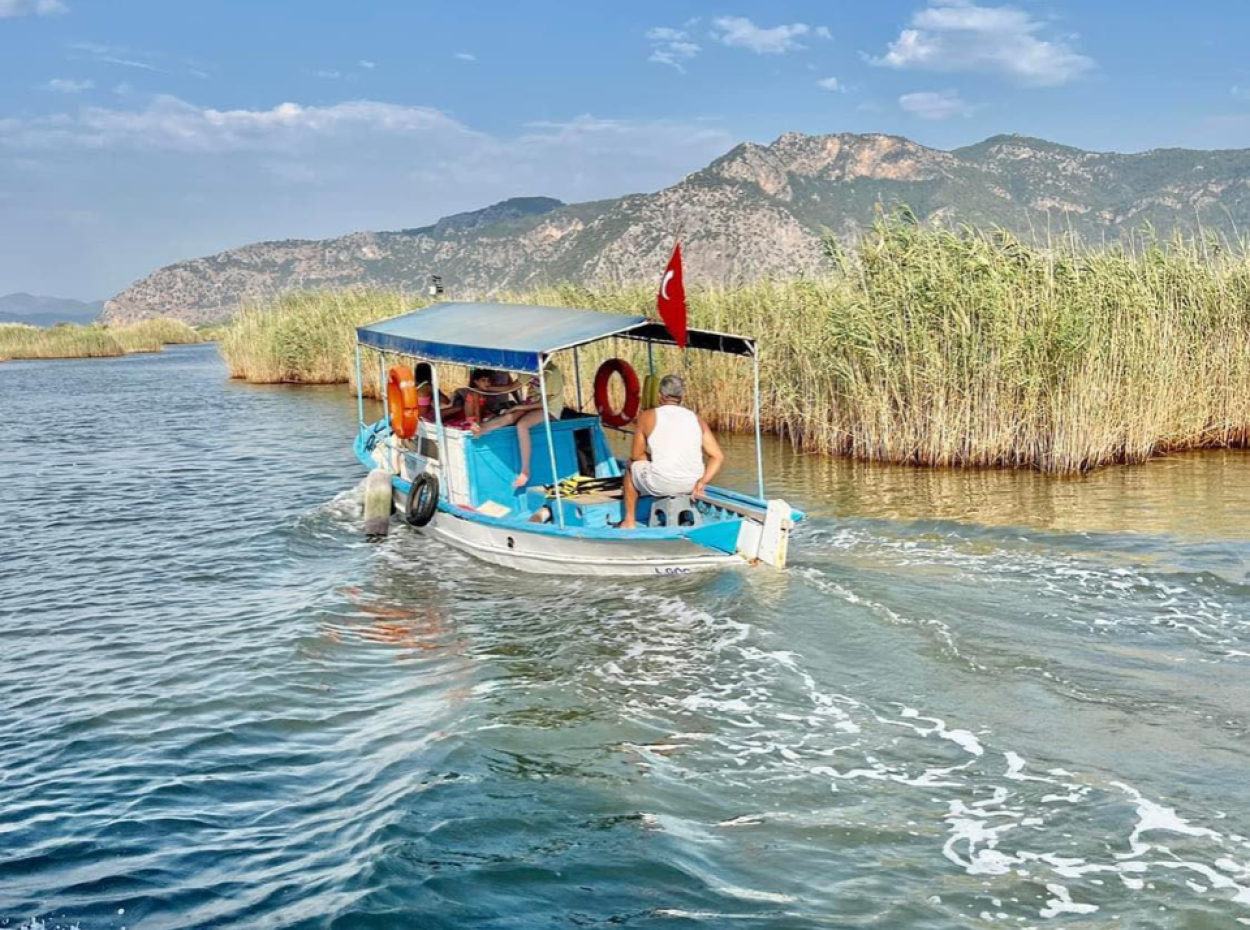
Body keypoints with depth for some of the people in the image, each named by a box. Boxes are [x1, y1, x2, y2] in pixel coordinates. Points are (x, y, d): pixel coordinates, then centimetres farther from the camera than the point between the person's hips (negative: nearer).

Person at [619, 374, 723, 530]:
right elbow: (718, 457, 0)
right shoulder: (697, 419, 7)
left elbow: (636, 456, 6)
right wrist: (702, 482, 3)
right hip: (691, 485, 3)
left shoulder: (647, 417, 0)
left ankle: (629, 521, 32)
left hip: (660, 485, -3)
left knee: (632, 466, 29)